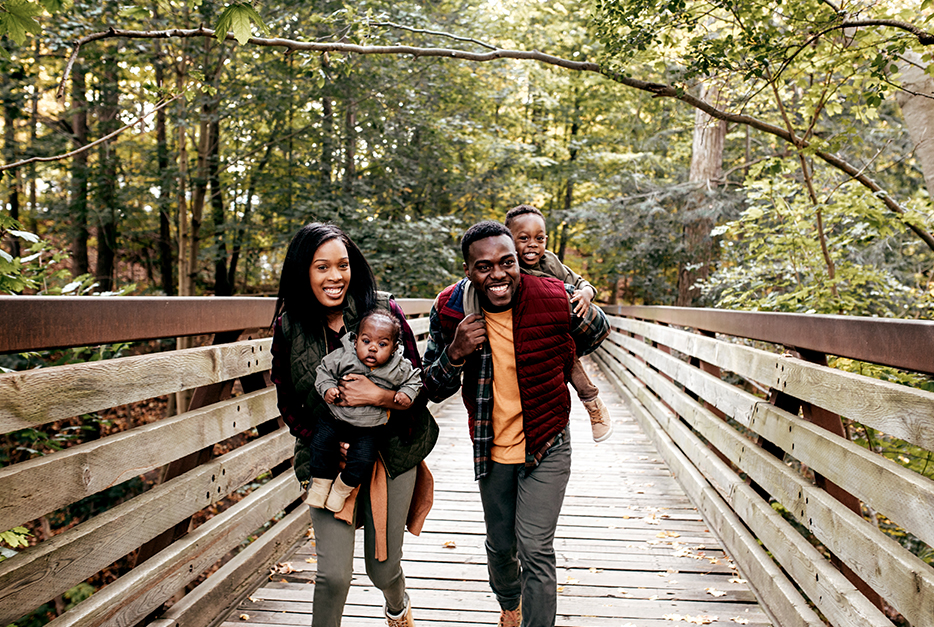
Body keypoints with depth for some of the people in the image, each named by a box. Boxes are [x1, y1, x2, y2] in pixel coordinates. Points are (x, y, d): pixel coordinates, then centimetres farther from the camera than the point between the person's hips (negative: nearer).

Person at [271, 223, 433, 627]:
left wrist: (379, 396, -25)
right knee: (334, 574, -8)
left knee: (383, 567, 13)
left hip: (391, 452, 0)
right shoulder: (289, 327, -5)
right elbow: (288, 405, 2)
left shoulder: (383, 310, -10)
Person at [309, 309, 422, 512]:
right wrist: (327, 388, -14)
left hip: (368, 428, -1)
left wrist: (407, 394, -9)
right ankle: (321, 482, 15)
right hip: (335, 418, 1)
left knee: (363, 458, -13)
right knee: (321, 442, -10)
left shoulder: (400, 369, -11)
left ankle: (342, 487, 14)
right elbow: (325, 370, 1)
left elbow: (413, 379, 7)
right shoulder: (343, 357, -12)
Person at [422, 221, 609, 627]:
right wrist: (455, 352, -25)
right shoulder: (450, 311, -13)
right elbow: (433, 390, -7)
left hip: (546, 446, -3)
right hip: (490, 450, 3)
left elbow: (598, 330, 5)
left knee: (535, 550, -9)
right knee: (500, 544, 20)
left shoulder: (555, 300, -19)